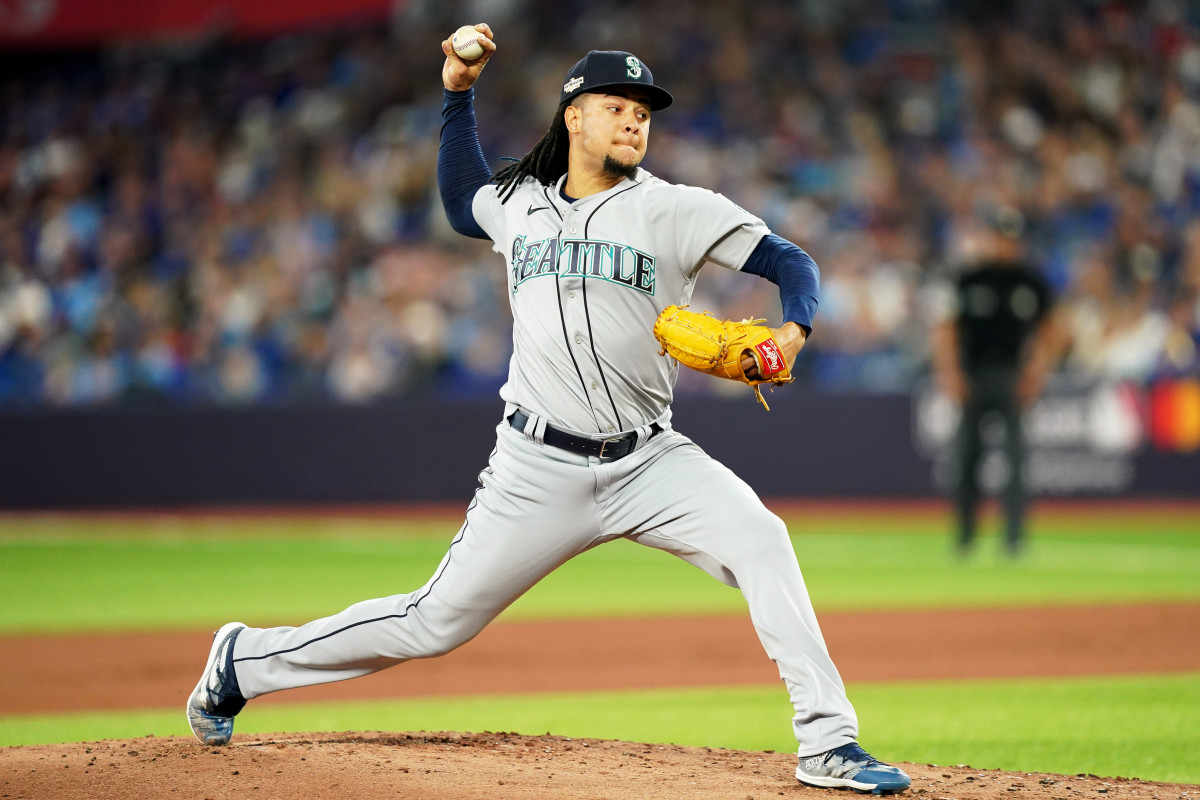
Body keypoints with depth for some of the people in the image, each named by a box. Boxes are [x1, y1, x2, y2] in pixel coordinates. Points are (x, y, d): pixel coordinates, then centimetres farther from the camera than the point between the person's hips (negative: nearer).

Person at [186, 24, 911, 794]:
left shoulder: (674, 210, 0)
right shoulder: (520, 205, 9)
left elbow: (790, 260, -5)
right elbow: (460, 199, 32)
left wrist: (792, 331, -26)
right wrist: (458, 93, 23)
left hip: (648, 463, 0)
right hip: (540, 469, 1)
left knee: (757, 536, -26)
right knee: (437, 623, 3)